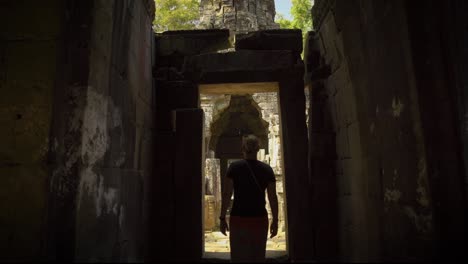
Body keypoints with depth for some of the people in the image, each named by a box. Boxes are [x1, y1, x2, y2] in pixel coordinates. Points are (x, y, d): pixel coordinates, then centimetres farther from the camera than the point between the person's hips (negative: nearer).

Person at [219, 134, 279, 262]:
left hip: (238, 219, -1)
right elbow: (273, 198, 0)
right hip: (260, 219, 2)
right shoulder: (267, 169, 0)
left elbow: (226, 194, -7)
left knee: (239, 257, 8)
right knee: (258, 257, 13)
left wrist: (222, 218, 0)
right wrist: (275, 220, 8)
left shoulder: (234, 167, -5)